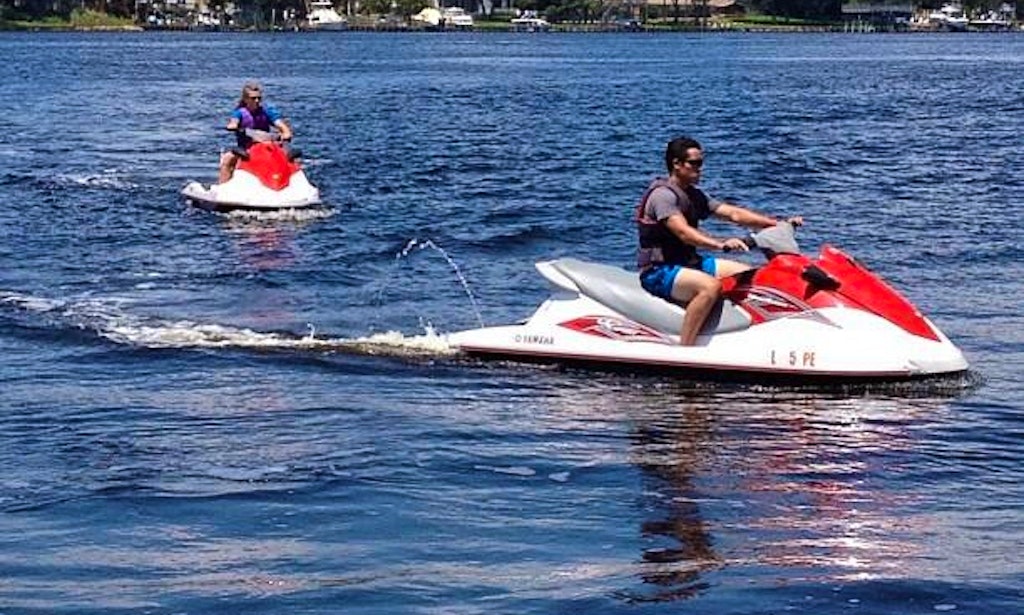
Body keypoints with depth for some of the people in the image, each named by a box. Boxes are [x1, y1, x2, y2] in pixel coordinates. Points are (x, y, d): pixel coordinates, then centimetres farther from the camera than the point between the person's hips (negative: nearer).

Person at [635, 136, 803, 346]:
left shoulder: (694, 195, 14)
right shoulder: (663, 195, -15)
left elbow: (734, 214, 9)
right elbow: (683, 232, -31)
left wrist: (779, 224, -1)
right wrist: (721, 244, -47)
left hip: (689, 263, 10)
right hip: (659, 271, -10)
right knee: (711, 286, -36)